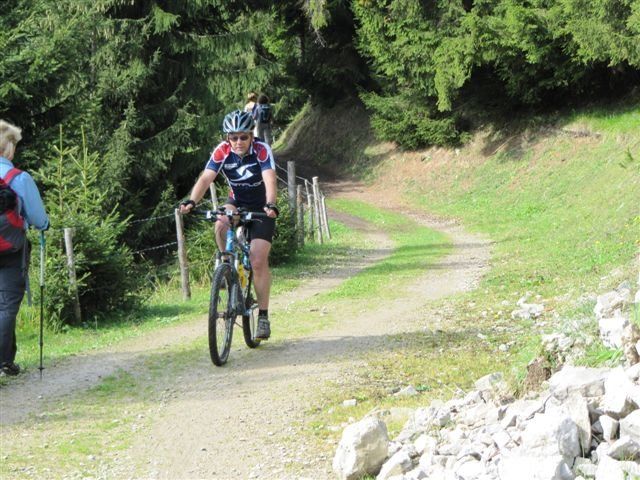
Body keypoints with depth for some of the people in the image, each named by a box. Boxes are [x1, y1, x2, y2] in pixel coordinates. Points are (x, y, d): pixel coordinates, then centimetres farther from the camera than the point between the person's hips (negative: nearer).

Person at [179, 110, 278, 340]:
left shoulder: (261, 150, -25)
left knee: (258, 261, -13)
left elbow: (270, 180, -37)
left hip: (261, 208, -3)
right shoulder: (222, 151, -18)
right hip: (236, 202, 3)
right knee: (221, 225, -32)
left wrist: (270, 205, -56)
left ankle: (263, 315, -3)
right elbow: (206, 178, -28)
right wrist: (191, 202, -45)